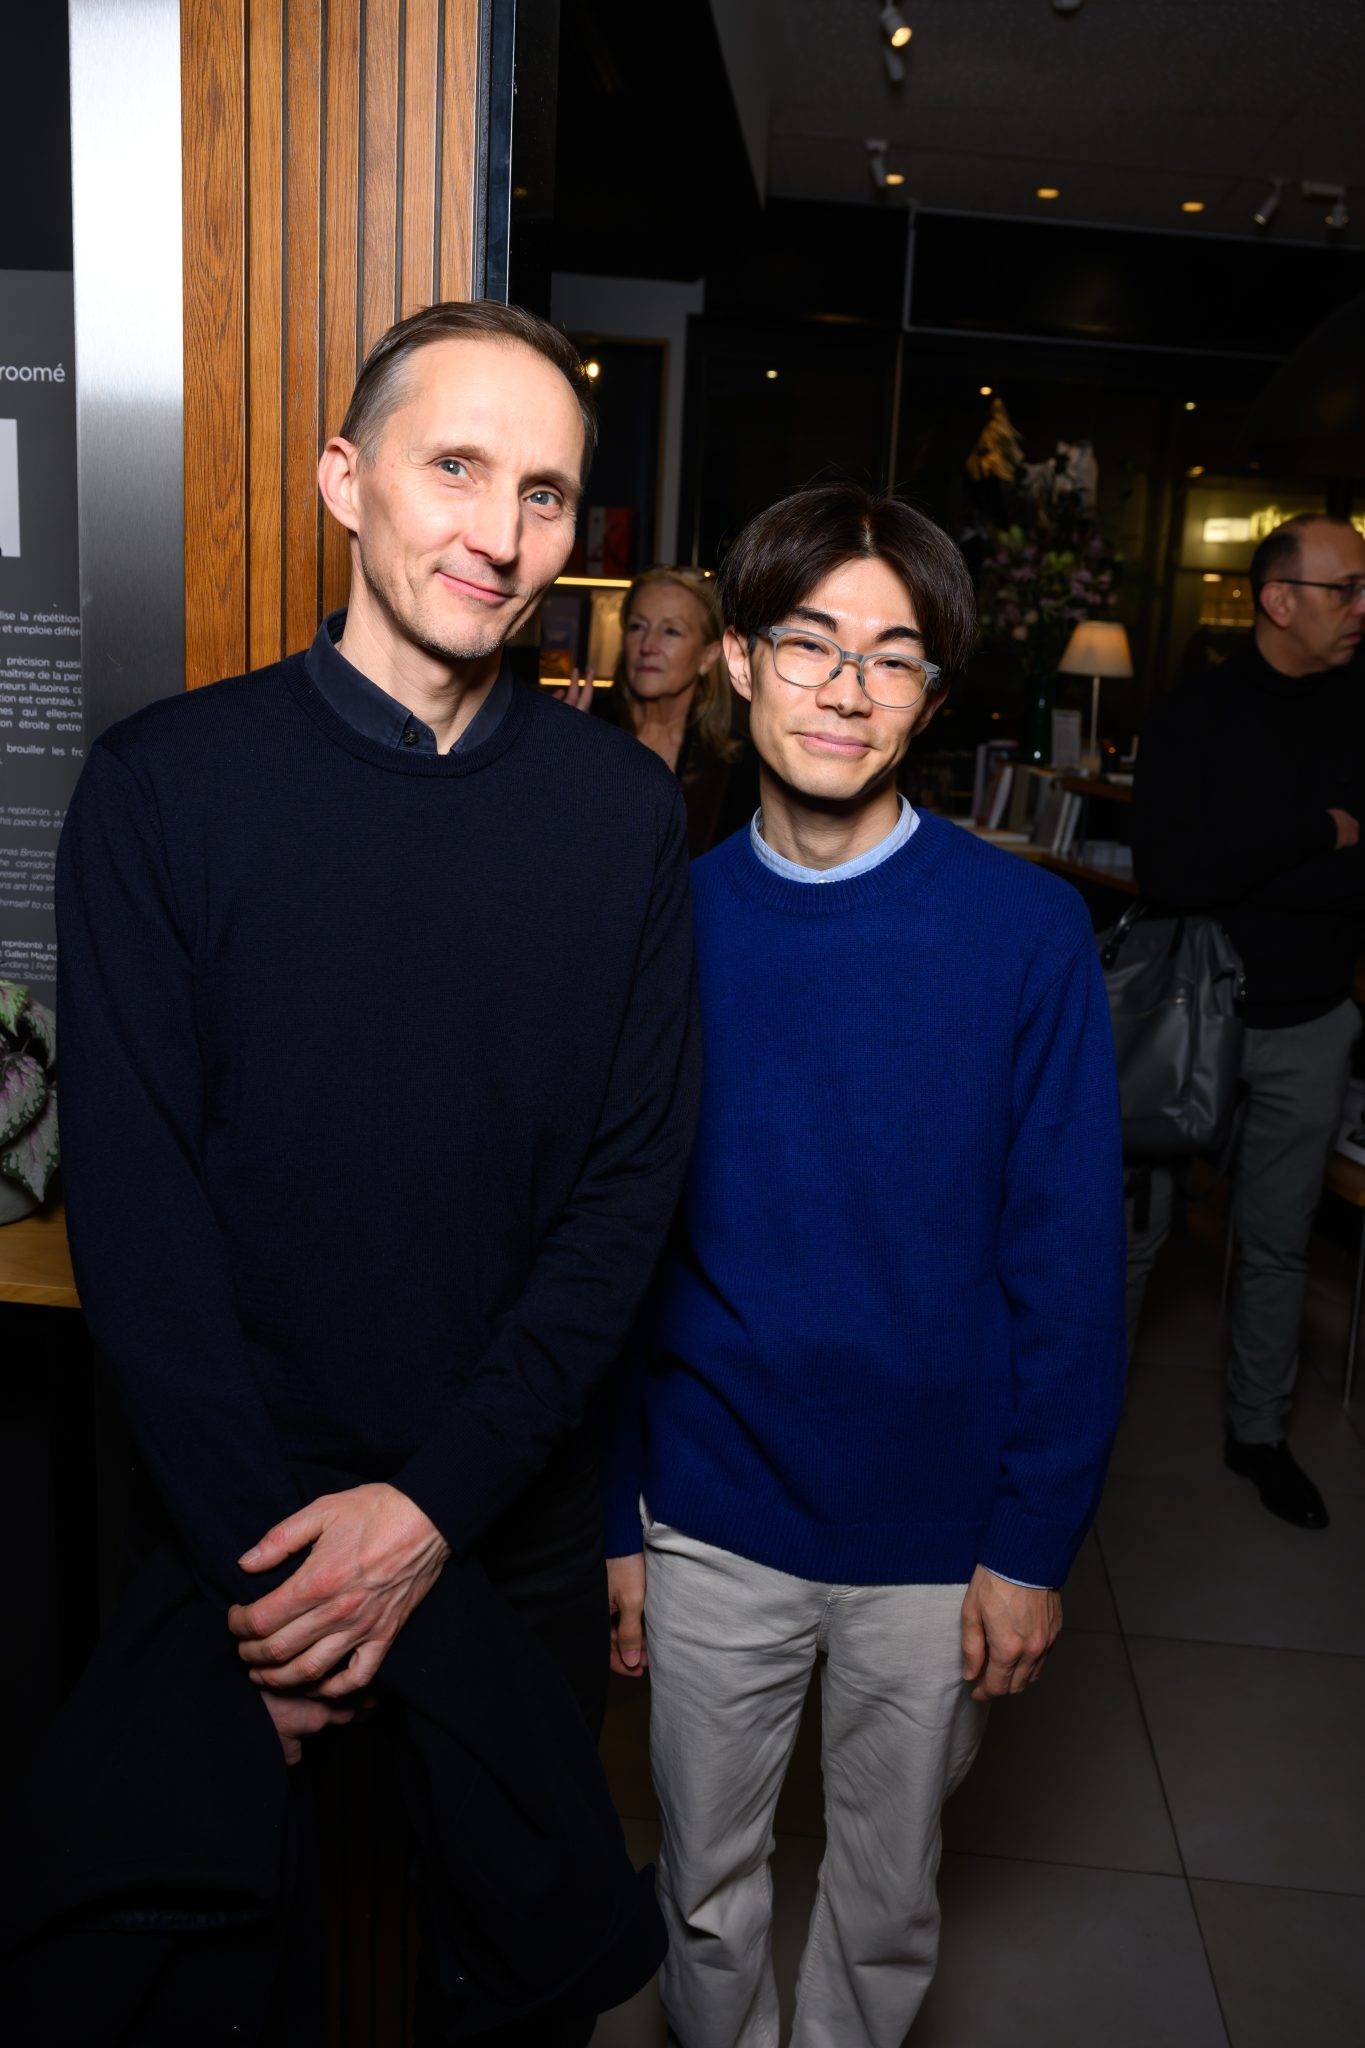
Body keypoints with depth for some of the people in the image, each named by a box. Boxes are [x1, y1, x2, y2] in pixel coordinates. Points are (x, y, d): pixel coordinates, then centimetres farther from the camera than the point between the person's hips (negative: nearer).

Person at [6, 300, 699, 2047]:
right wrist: (260, 1546, -13)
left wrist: (439, 1500, -12)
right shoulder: (163, 785, -7)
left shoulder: (624, 811, -3)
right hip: (233, 1510, -1)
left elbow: (635, 1180, -5)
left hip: (513, 1515, 2)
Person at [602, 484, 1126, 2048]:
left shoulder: (1027, 930, -12)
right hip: (711, 1519, 1)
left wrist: (1035, 1540, -7)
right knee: (706, 1886, 22)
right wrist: (615, 1514, 1)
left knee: (886, 1900, 22)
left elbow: (1070, 1260, -7)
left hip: (938, 1533, -1)